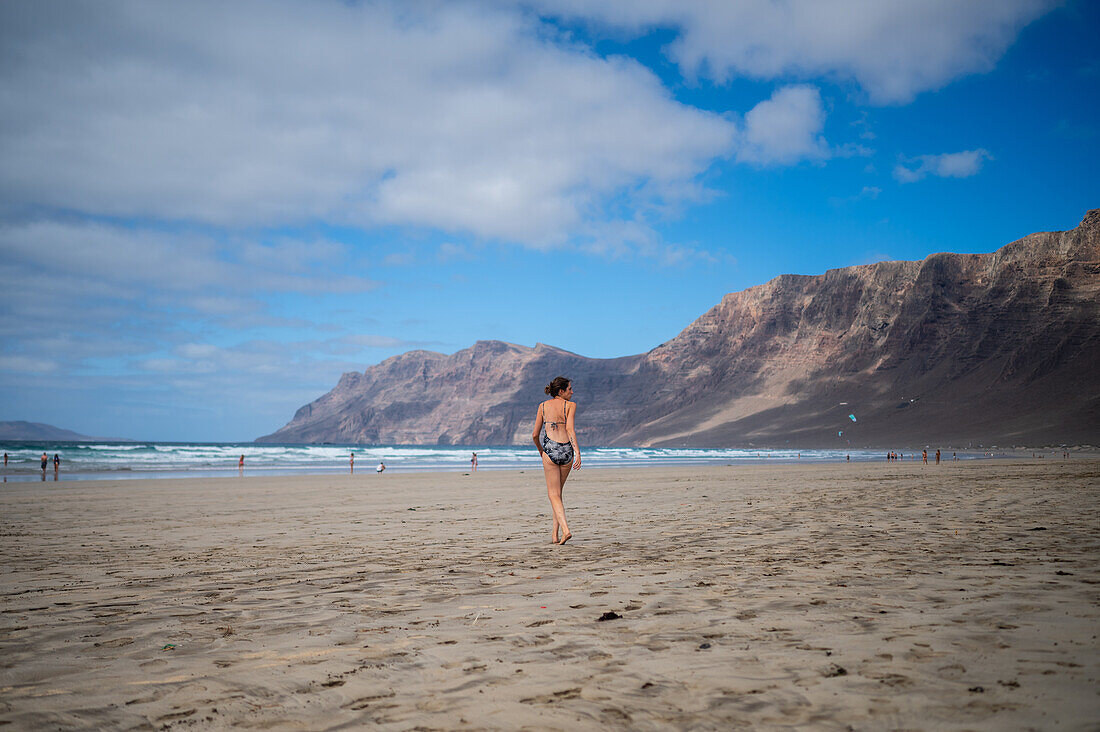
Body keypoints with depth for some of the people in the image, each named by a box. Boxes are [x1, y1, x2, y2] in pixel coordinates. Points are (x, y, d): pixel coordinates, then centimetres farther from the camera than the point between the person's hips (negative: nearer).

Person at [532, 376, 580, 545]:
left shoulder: (543, 406, 10)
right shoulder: (571, 405, 2)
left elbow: (535, 435, 11)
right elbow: (570, 429, -13)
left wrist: (540, 449, 29)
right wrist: (577, 452, -18)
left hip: (550, 449, 0)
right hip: (567, 449, 0)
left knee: (554, 494, 2)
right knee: (558, 492, 16)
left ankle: (565, 530, -19)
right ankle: (554, 534, 16)